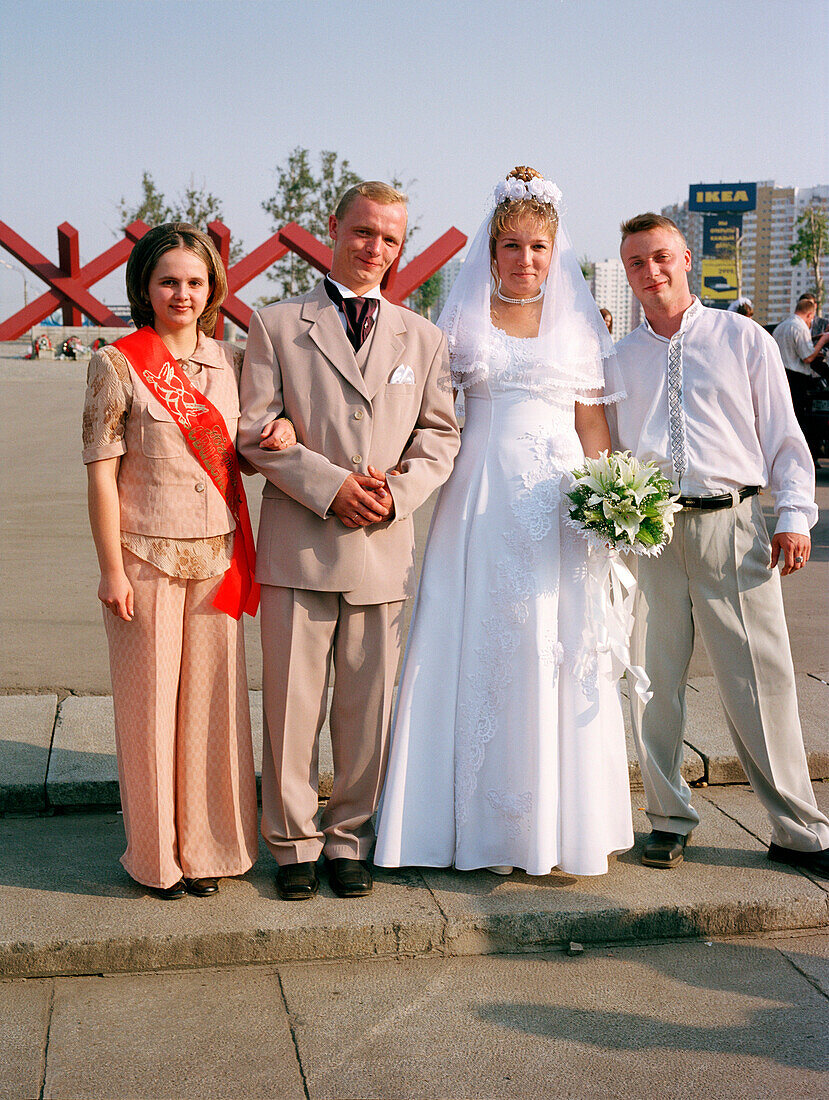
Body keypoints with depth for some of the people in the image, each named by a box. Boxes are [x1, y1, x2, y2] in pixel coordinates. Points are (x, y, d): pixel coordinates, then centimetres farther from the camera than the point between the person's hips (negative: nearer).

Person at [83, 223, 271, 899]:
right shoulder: (118, 365, -4)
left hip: (218, 558, 4)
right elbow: (102, 472, -5)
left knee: (214, 701, 8)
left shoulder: (230, 362, 8)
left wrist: (277, 436, -6)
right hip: (147, 558, -4)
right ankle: (157, 856, 20)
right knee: (151, 704, 5)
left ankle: (206, 847, 24)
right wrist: (111, 570, -8)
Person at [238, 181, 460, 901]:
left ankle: (351, 841, 23)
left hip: (384, 546, 2)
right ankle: (294, 843, 19)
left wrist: (399, 490, -8)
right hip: (298, 545, -2)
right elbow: (256, 431, -1)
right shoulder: (277, 326, 5)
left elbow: (441, 435, 10)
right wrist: (332, 485, -12)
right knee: (292, 703, 3)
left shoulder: (422, 338, 13)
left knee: (368, 707, 8)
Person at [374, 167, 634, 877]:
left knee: (560, 653, 0)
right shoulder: (462, 322, 8)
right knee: (481, 652, 0)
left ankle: (558, 824, 12)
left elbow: (593, 425, 9)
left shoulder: (579, 325, 10)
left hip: (561, 501, 1)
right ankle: (487, 825, 10)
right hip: (481, 501, 0)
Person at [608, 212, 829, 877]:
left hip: (730, 521, -2)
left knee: (762, 678, -3)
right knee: (652, 678, 4)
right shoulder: (618, 358, 15)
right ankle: (670, 819, 18)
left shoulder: (744, 338, 10)